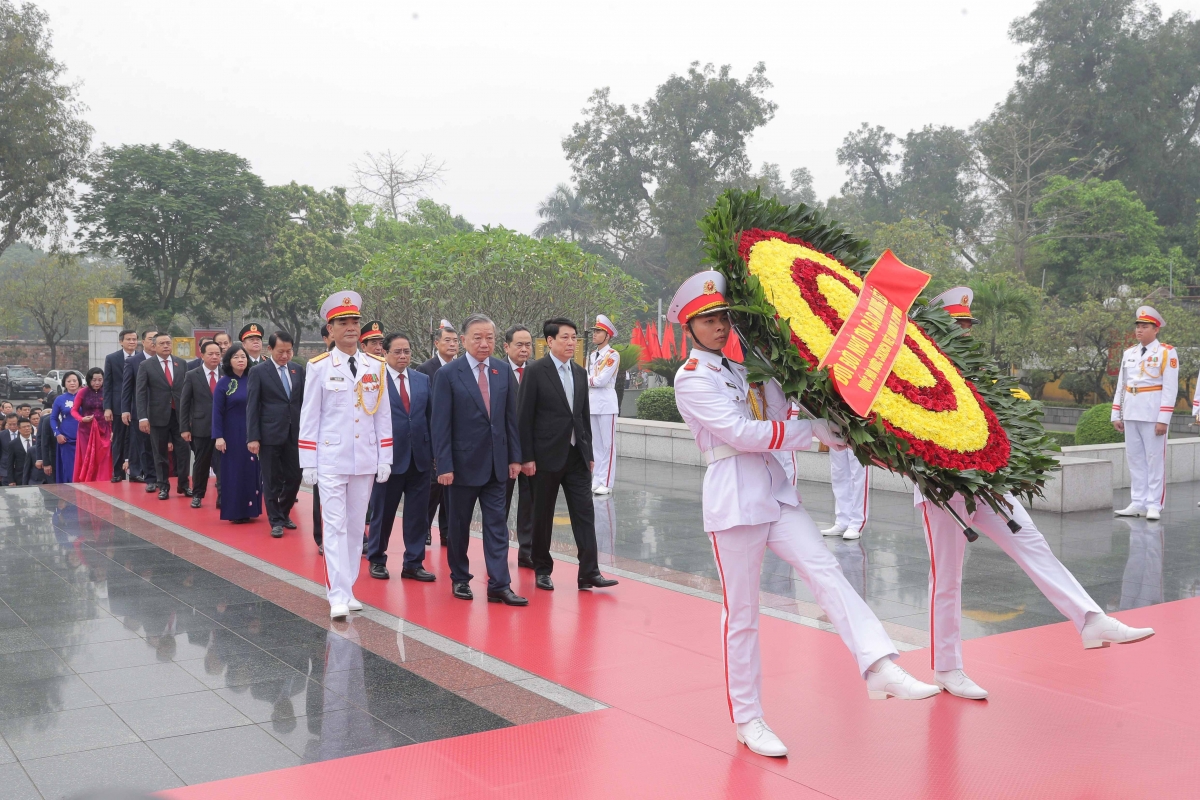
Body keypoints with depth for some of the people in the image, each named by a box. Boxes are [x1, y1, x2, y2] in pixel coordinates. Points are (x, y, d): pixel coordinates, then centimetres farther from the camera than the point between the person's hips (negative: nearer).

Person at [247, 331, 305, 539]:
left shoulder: (297, 371, 9)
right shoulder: (259, 371, -3)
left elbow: (303, 402, 11)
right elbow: (252, 406, -5)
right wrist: (253, 437, -9)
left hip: (294, 434, 4)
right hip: (270, 435, -4)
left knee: (294, 477, 6)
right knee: (272, 481, 3)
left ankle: (284, 513, 28)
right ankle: (276, 521, 15)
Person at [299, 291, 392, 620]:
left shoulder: (376, 367, 5)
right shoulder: (319, 367, -2)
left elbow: (383, 415, 8)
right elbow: (309, 417, 0)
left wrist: (385, 460, 5)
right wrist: (308, 463, -3)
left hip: (365, 461, 3)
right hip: (331, 460, -3)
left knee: (356, 527, 10)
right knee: (334, 527, -6)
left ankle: (348, 589, 20)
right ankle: (338, 596, -6)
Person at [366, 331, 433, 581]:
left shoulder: (423, 380, 9)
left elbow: (430, 416, 9)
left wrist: (435, 450, 5)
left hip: (419, 456, 4)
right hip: (388, 456, -4)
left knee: (417, 511, 7)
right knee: (382, 511, 9)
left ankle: (414, 563, 17)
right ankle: (376, 560, 26)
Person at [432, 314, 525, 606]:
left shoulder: (504, 371, 5)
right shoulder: (448, 374, -7)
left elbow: (511, 417, 8)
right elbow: (441, 424, -9)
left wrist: (515, 457, 4)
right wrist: (444, 465, -13)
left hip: (496, 462, 3)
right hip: (463, 462, -3)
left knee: (497, 524, 1)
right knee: (459, 525, 10)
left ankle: (499, 585, 3)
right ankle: (460, 579, 25)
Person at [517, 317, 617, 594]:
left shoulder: (580, 373, 11)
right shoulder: (535, 371, -7)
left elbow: (585, 416, 14)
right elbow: (525, 417, -8)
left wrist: (589, 454, 12)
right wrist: (527, 458, -12)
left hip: (577, 456, 5)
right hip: (546, 456, -5)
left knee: (585, 512, -2)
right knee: (543, 516, 6)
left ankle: (589, 572, -2)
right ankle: (542, 570, 20)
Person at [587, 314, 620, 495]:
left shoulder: (613, 355, -7)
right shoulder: (591, 356, 15)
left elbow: (602, 380, -14)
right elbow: (587, 381, 13)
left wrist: (587, 380, -1)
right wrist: (593, 380, -6)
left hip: (606, 404, -7)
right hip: (591, 404, 7)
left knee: (607, 445, -3)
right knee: (595, 444, 10)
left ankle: (606, 483, -1)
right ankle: (596, 480, 15)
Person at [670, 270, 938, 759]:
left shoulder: (742, 367, 16)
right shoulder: (691, 379, -6)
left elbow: (778, 413, 6)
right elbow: (742, 433, -16)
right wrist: (815, 430, -15)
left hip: (775, 491, 6)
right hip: (733, 497, -6)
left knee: (825, 571, -13)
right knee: (741, 612, 1)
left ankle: (880, 668, -24)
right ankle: (747, 719, 13)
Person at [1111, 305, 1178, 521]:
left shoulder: (1167, 353, -4)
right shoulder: (1129, 353, 12)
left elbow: (1170, 389, -9)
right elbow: (1120, 385, 15)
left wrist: (1163, 420, -14)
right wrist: (1116, 414, 11)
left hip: (1153, 414, -6)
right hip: (1131, 413, 6)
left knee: (1155, 459, -1)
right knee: (1134, 459, 8)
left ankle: (1154, 505, 3)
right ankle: (1137, 503, 15)